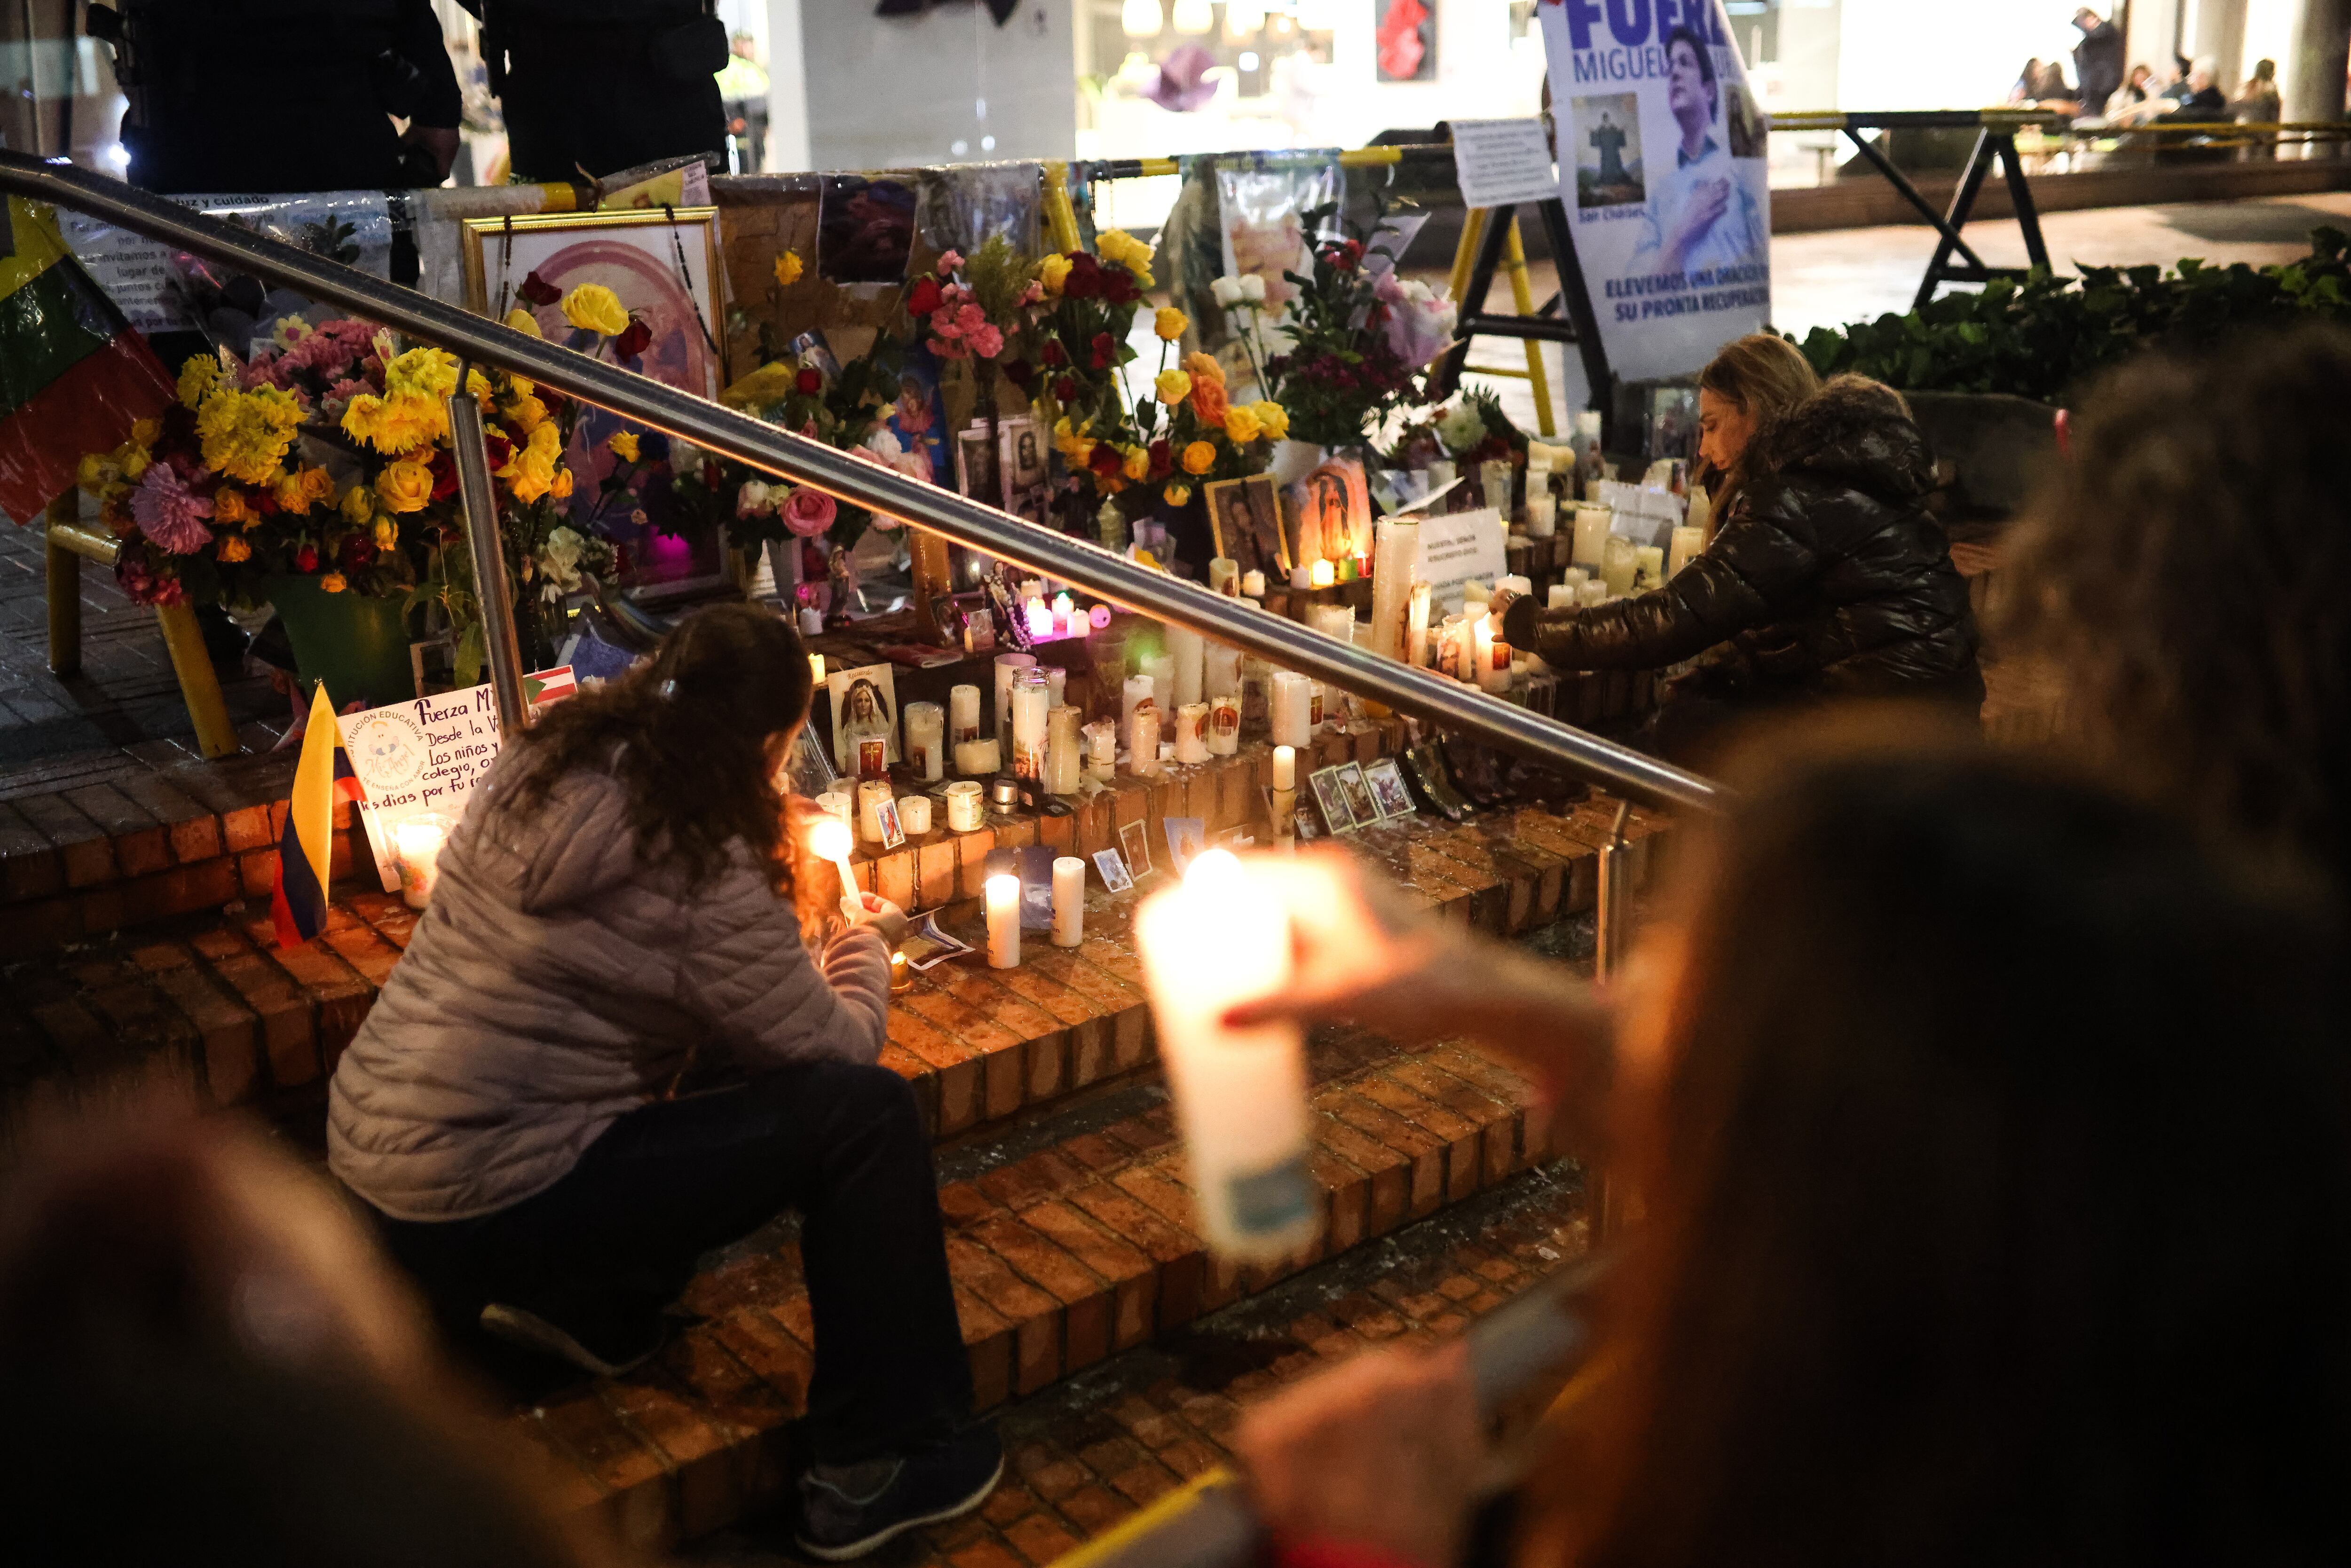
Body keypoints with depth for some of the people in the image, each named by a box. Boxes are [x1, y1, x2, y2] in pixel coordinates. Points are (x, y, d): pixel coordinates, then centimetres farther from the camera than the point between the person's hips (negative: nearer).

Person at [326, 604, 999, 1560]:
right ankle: (876, 1465, 2)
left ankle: (586, 1308, 21)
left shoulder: (536, 765, 2)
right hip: (481, 1212, -9)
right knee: (865, 1115, -9)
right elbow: (836, 1048, -7)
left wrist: (801, 941, 23)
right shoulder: (701, 868, -20)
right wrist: (864, 945, 13)